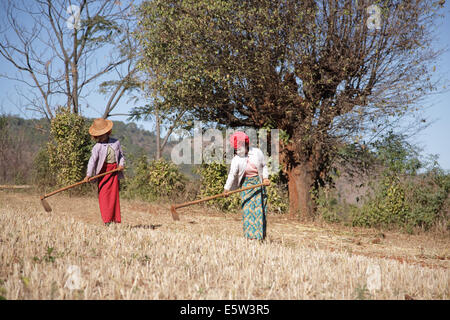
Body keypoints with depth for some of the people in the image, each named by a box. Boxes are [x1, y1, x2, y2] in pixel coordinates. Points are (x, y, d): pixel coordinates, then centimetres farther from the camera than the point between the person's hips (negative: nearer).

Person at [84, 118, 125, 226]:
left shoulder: (116, 143, 7)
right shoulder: (97, 147, -5)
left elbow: (121, 156, 15)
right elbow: (92, 161, -15)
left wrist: (121, 165, -5)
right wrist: (88, 175, -25)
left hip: (114, 170, 2)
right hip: (103, 172, -2)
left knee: (114, 195, 3)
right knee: (103, 195, -5)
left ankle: (115, 219, 9)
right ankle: (107, 220, -2)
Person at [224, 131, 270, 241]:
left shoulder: (257, 152, -2)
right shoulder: (236, 160, -4)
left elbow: (264, 166, 9)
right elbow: (232, 174, -10)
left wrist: (265, 178, -4)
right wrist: (227, 188, -20)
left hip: (259, 183, 0)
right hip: (246, 185, 0)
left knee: (259, 209, -1)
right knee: (248, 209, -4)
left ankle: (260, 236, 6)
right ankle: (249, 235, 3)